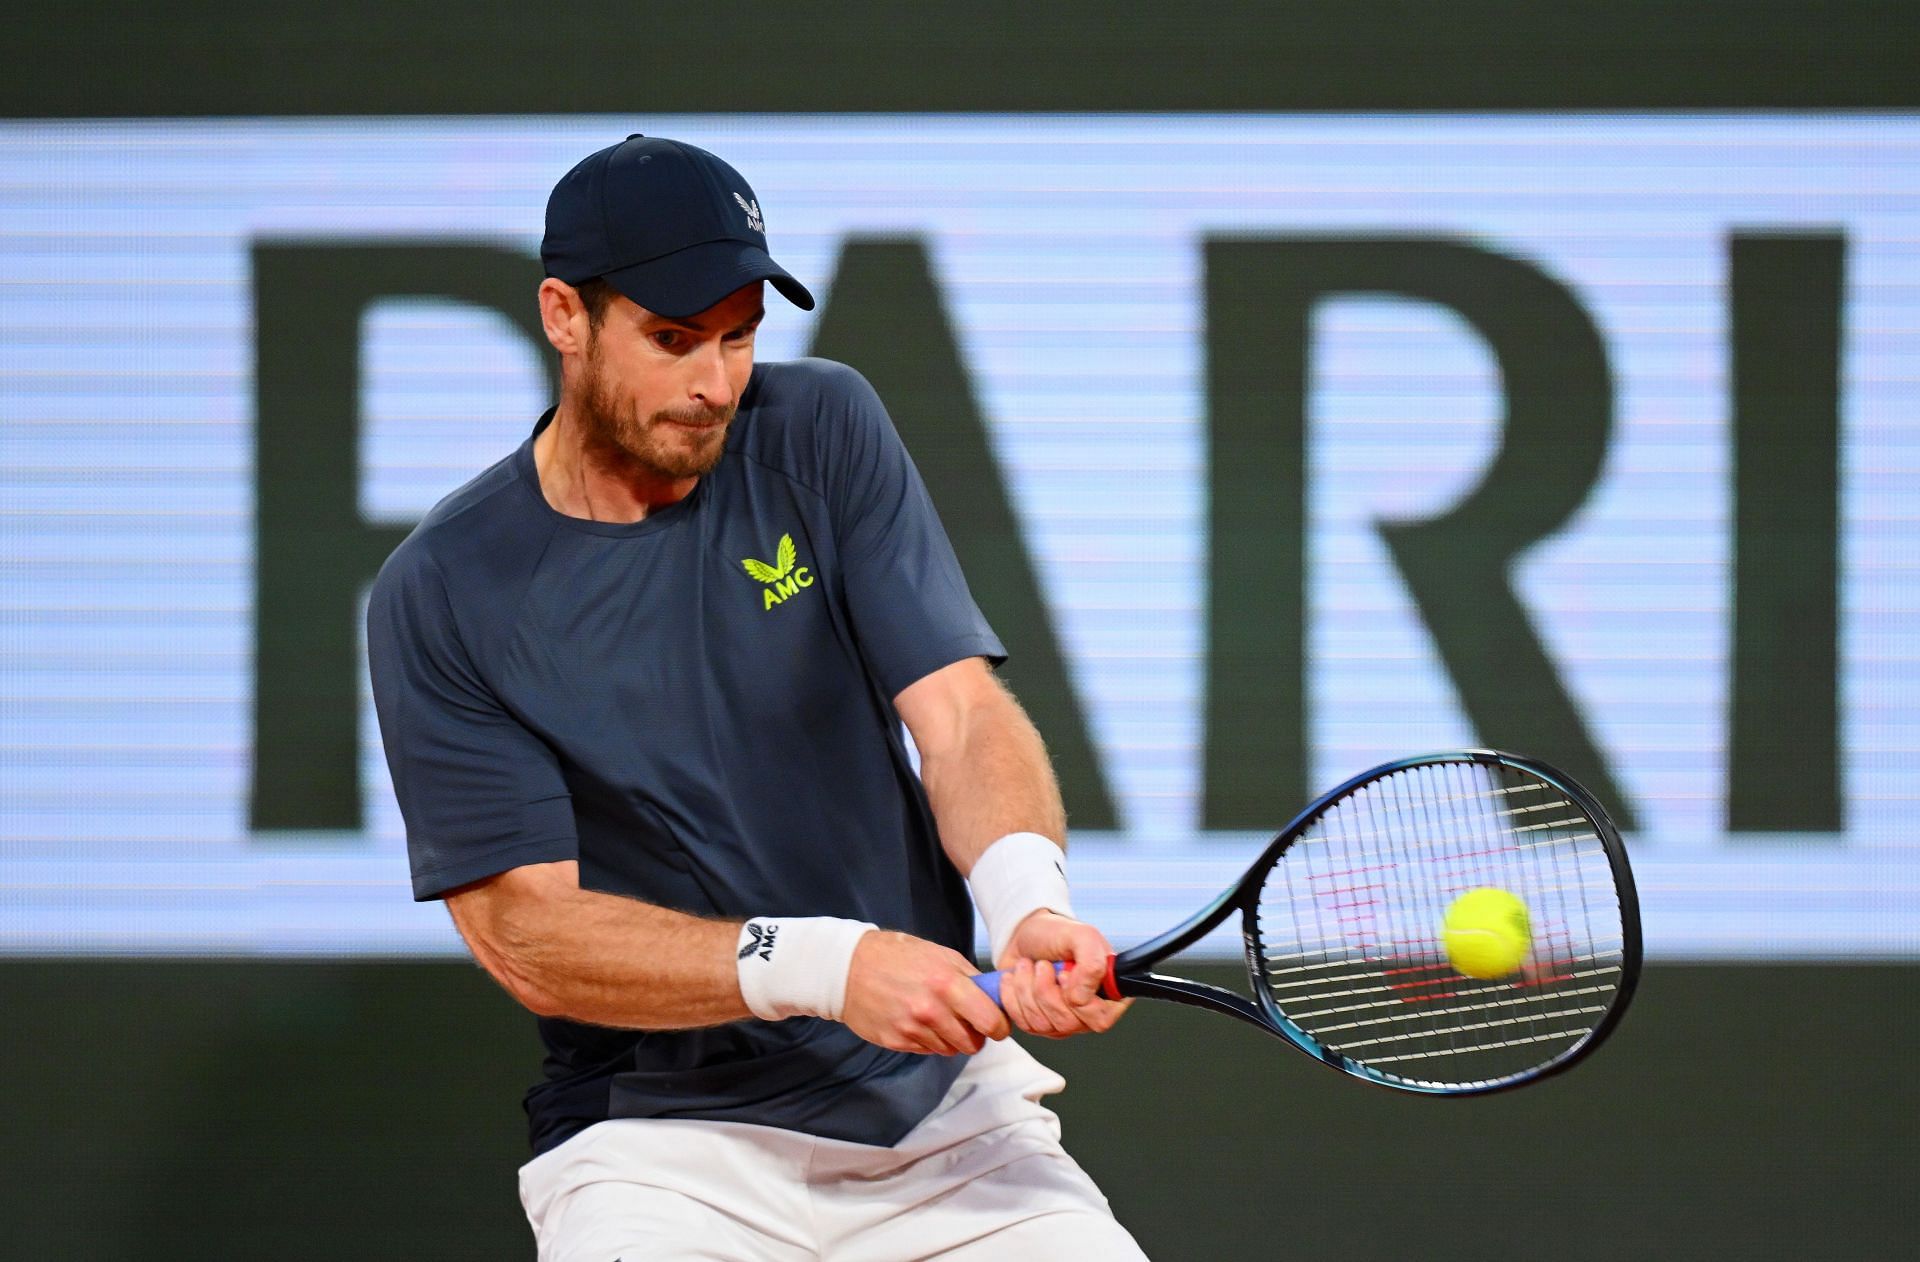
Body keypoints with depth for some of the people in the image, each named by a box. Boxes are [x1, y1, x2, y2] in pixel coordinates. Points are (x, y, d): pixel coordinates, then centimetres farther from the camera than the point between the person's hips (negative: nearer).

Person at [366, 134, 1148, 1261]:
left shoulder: (823, 433, 2)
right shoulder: (444, 595, -6)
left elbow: (961, 710, -6)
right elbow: (529, 935, -11)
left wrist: (1029, 900, -28)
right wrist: (824, 966, -25)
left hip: (934, 1100, 2)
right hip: (657, 1132, -2)